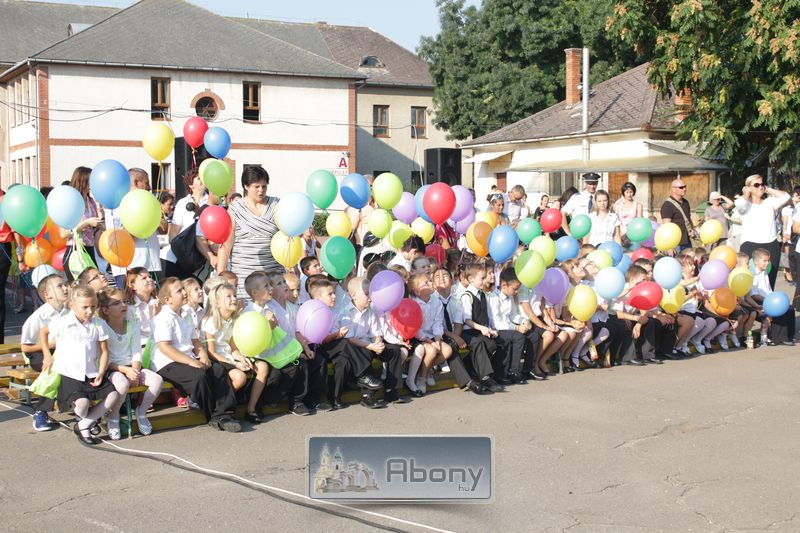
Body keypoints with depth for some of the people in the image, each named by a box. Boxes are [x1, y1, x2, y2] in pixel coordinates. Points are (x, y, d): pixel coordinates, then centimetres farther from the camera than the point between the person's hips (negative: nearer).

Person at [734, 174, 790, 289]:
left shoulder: (770, 202, 12)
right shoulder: (746, 204, 2)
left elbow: (786, 197, -2)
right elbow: (739, 203, -21)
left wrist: (768, 189, 6)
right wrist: (746, 193, -1)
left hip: (772, 246, 4)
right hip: (750, 246, -4)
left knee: (769, 283, 7)